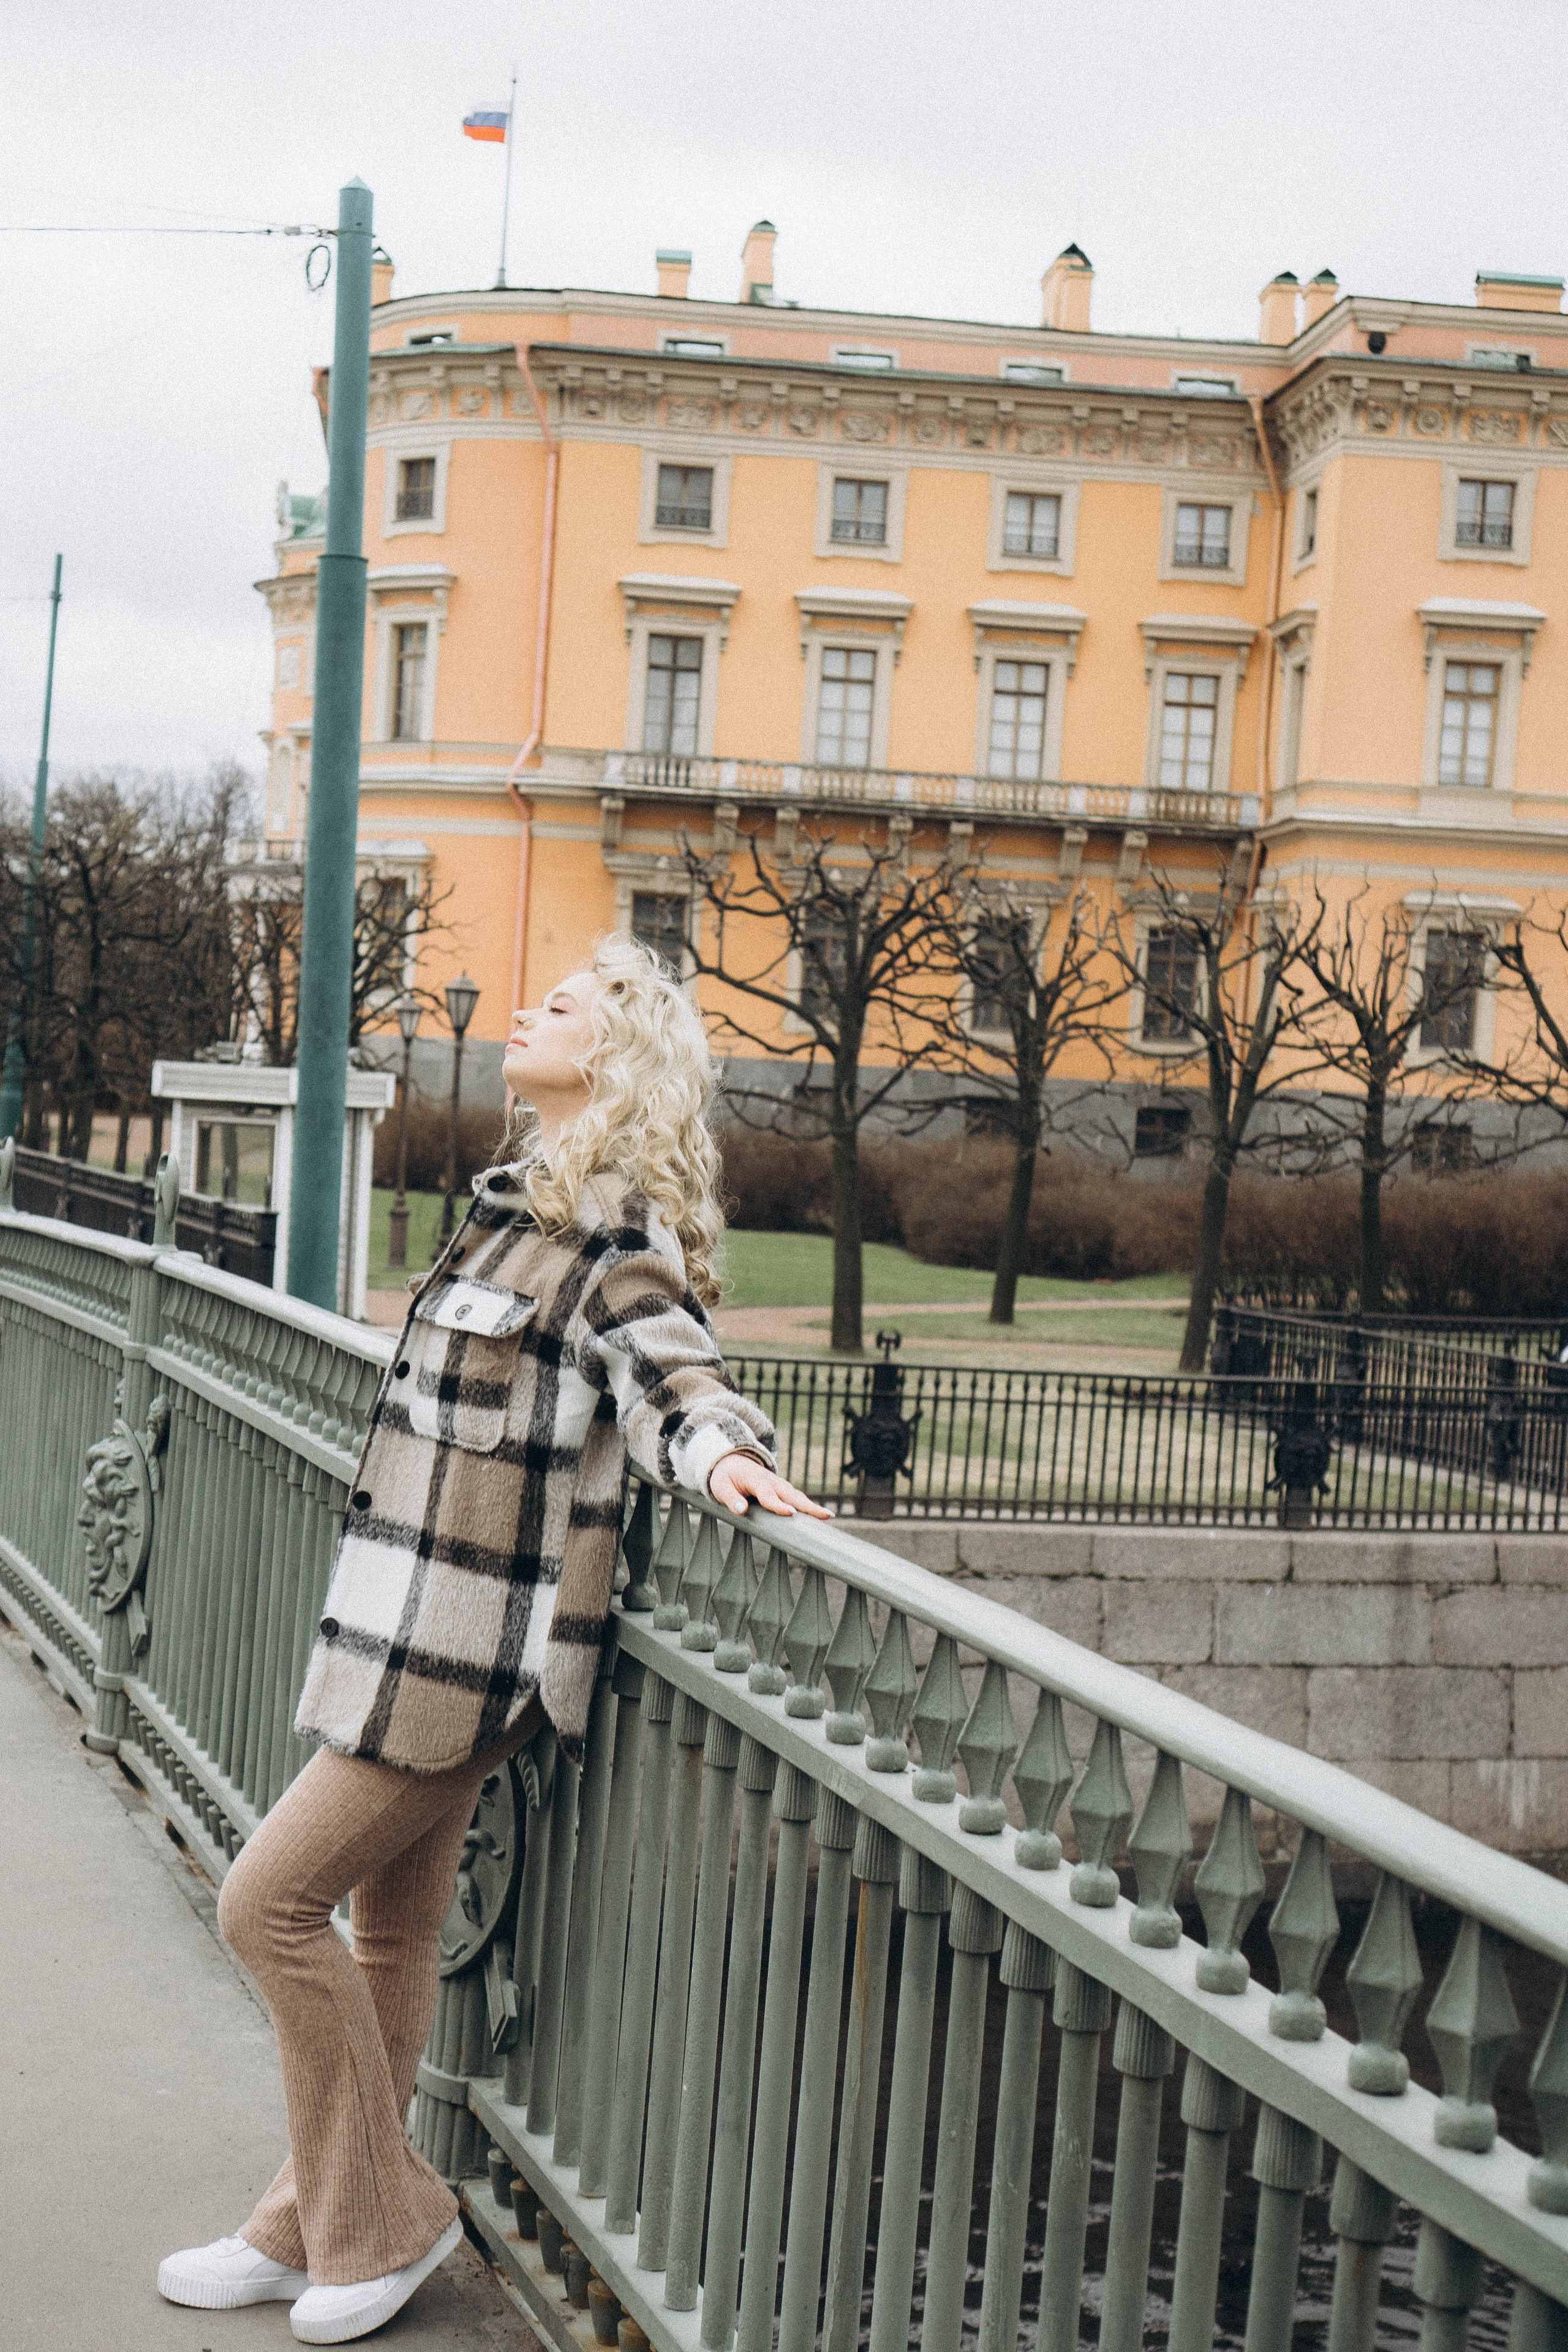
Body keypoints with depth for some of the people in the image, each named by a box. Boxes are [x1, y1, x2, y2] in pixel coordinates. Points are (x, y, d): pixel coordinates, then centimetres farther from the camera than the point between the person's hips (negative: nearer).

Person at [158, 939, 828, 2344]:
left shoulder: (615, 1221, -12)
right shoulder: (526, 1191, 14)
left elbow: (675, 1373, -22)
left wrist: (726, 1451, -39)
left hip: (475, 1640, -9)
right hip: (423, 1628, 9)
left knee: (274, 1899, -6)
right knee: (392, 1924, 16)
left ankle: (382, 2222, 9)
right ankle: (312, 2228, 28)